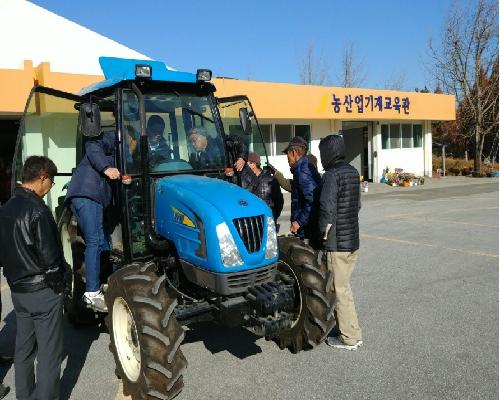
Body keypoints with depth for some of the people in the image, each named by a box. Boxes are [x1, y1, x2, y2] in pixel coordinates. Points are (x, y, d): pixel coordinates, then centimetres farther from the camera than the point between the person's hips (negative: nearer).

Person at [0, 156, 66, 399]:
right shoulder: (37, 210, -20)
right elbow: (49, 256, -20)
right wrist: (58, 284, -6)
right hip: (42, 291, -8)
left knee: (24, 349, 19)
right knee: (49, 354, 2)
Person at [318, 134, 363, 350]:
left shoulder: (332, 174, -16)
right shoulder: (353, 172, 11)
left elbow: (327, 207, -23)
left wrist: (325, 230, -10)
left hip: (336, 242, -9)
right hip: (352, 239, 9)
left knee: (340, 288, 1)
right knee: (342, 285, 19)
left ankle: (350, 337, 10)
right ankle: (345, 326, 29)